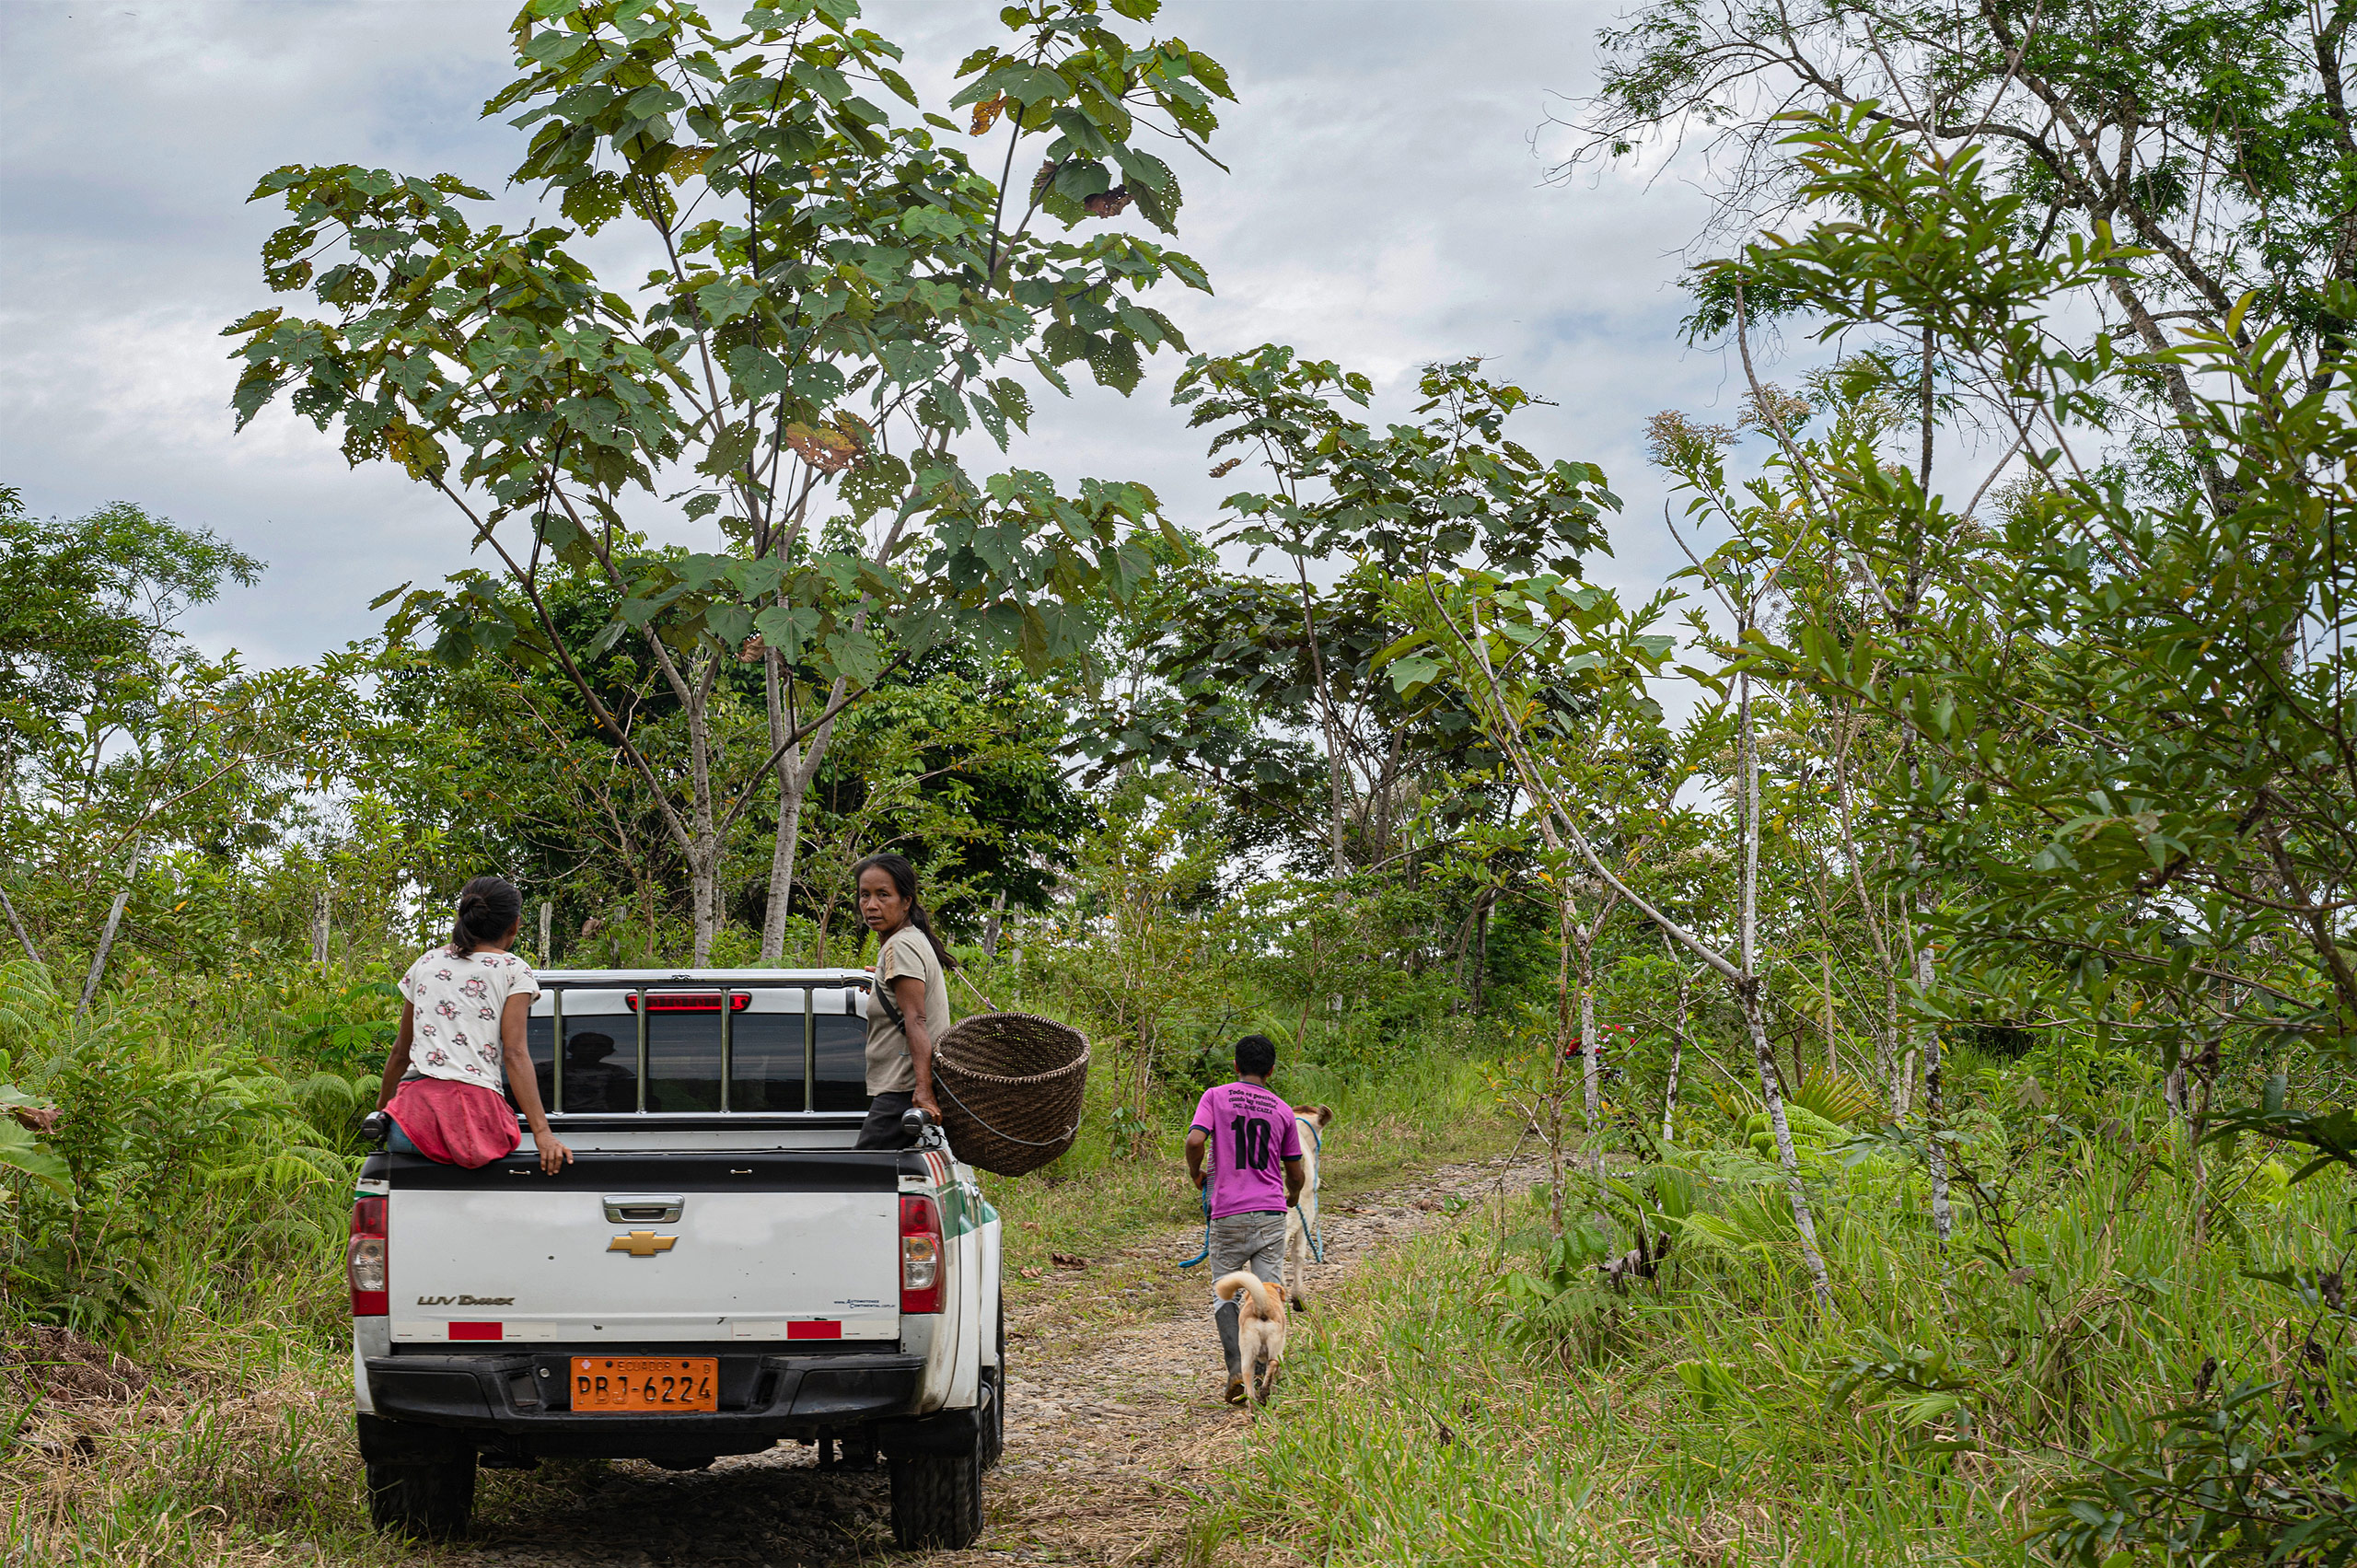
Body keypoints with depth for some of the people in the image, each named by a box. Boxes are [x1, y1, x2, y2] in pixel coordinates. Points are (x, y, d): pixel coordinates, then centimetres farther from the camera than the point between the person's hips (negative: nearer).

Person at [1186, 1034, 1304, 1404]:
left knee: (1225, 1291, 7)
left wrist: (1195, 1174, 6)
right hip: (1271, 1212, 2)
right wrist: (1292, 1197, 35)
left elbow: (1195, 1140, -15)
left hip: (1229, 1213, -1)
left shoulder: (1215, 1097, 1)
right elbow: (1295, 1173, 13)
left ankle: (1237, 1369, -10)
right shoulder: (1282, 1110, 9)